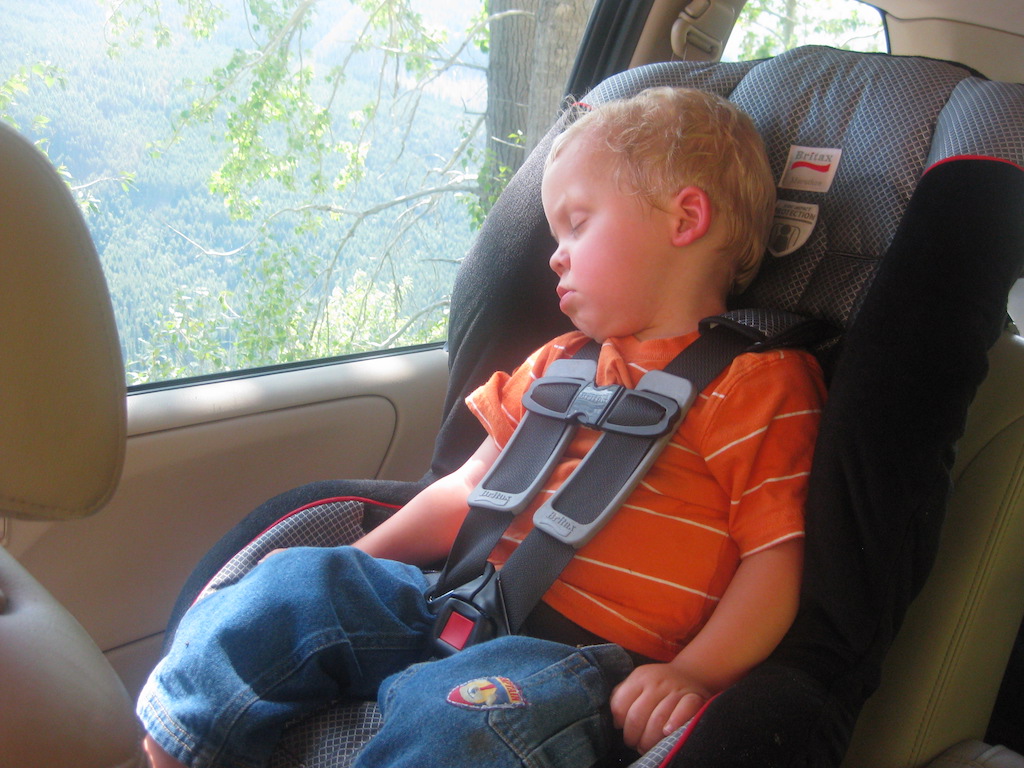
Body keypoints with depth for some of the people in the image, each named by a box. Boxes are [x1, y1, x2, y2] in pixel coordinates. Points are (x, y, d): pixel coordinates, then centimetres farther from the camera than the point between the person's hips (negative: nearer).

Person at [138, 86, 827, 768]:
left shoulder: (763, 382, -3)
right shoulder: (561, 364, 21)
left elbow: (775, 559, -8)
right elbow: (470, 489, 24)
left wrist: (693, 674, -22)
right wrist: (353, 566, 16)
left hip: (588, 655, -7)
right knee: (300, 586, -8)